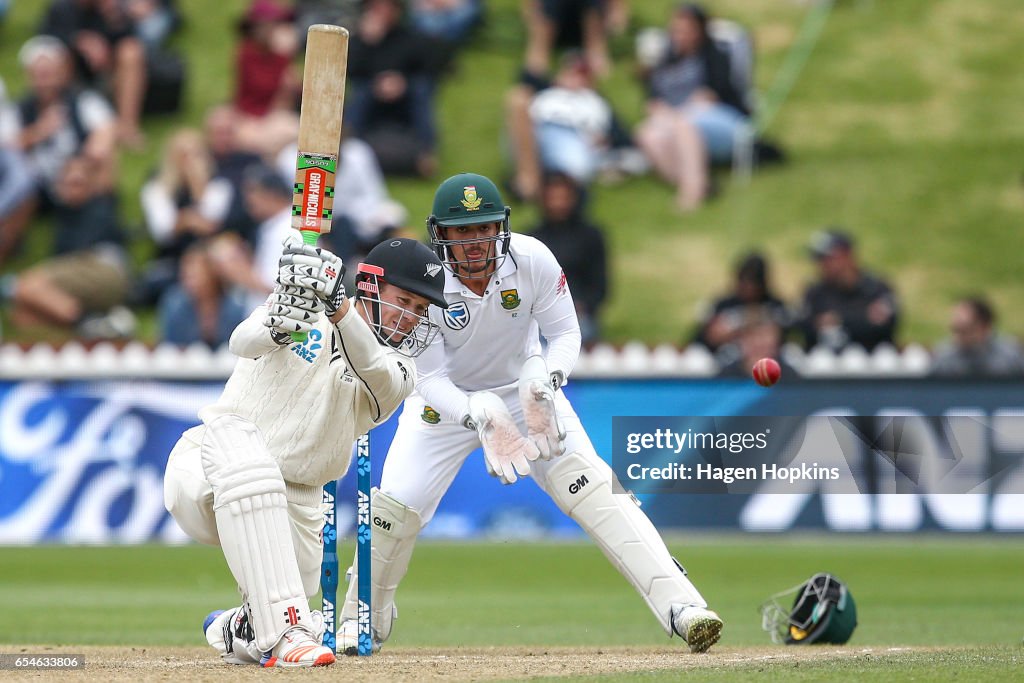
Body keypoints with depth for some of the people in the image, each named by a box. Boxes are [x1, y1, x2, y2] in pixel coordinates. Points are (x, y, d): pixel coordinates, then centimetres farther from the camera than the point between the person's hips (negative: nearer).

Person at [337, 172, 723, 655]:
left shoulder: (531, 260, -24)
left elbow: (565, 334, -12)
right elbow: (428, 381, -25)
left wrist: (544, 379, -34)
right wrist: (478, 414, -45)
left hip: (523, 390, 0)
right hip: (448, 398, 0)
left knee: (589, 485, -19)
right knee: (395, 505, -12)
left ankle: (679, 603, -25)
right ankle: (365, 618, 17)